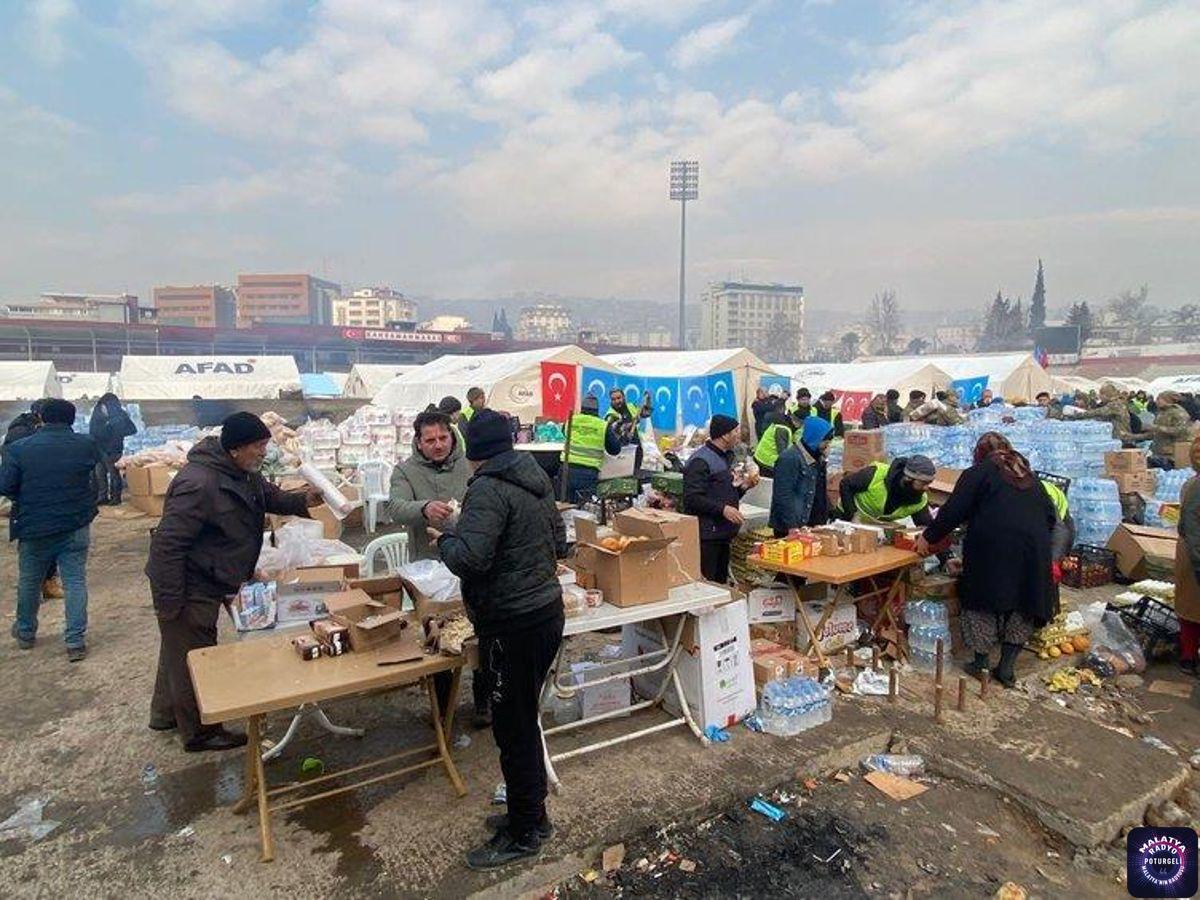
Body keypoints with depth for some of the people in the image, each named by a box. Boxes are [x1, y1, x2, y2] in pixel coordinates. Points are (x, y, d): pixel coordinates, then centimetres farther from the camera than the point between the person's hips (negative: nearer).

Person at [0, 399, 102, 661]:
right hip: (76, 528, 0)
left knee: (29, 582, 20)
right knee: (75, 582, 5)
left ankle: (25, 633, 38)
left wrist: (28, 500, 10)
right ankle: (75, 642, 5)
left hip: (33, 528, 0)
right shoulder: (86, 445, -7)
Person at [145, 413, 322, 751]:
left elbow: (272, 497, 14)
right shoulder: (199, 484, -31)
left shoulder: (243, 474, 0)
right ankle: (200, 732, 25)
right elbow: (167, 543, -30)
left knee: (179, 649, 26)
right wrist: (169, 602, -26)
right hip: (188, 590, -10)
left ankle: (166, 713, 47)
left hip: (206, 583, 10)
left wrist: (304, 500, -8)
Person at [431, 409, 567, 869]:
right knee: (524, 720, 21)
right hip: (547, 611, 9)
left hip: (513, 626, -9)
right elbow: (559, 544, 16)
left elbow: (468, 559, -26)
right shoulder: (538, 481, 9)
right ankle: (531, 813, 37)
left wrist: (444, 540, -7)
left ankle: (524, 834, 23)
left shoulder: (488, 488, -17)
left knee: (513, 729, 7)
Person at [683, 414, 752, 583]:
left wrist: (744, 486, 9)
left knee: (721, 582, 16)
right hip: (706, 536, -10)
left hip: (723, 534, 10)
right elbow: (692, 498, -22)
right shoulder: (701, 460, -14)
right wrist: (723, 509, -25)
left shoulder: (726, 458, 18)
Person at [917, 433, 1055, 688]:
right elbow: (1049, 515, 18)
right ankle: (1007, 667, 14)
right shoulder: (1028, 475, 20)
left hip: (992, 547, -4)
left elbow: (954, 512, -2)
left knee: (983, 600, 9)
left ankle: (981, 661, 12)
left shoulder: (977, 473, 5)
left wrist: (928, 537, 5)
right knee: (1023, 603, 13)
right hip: (1034, 549, 5)